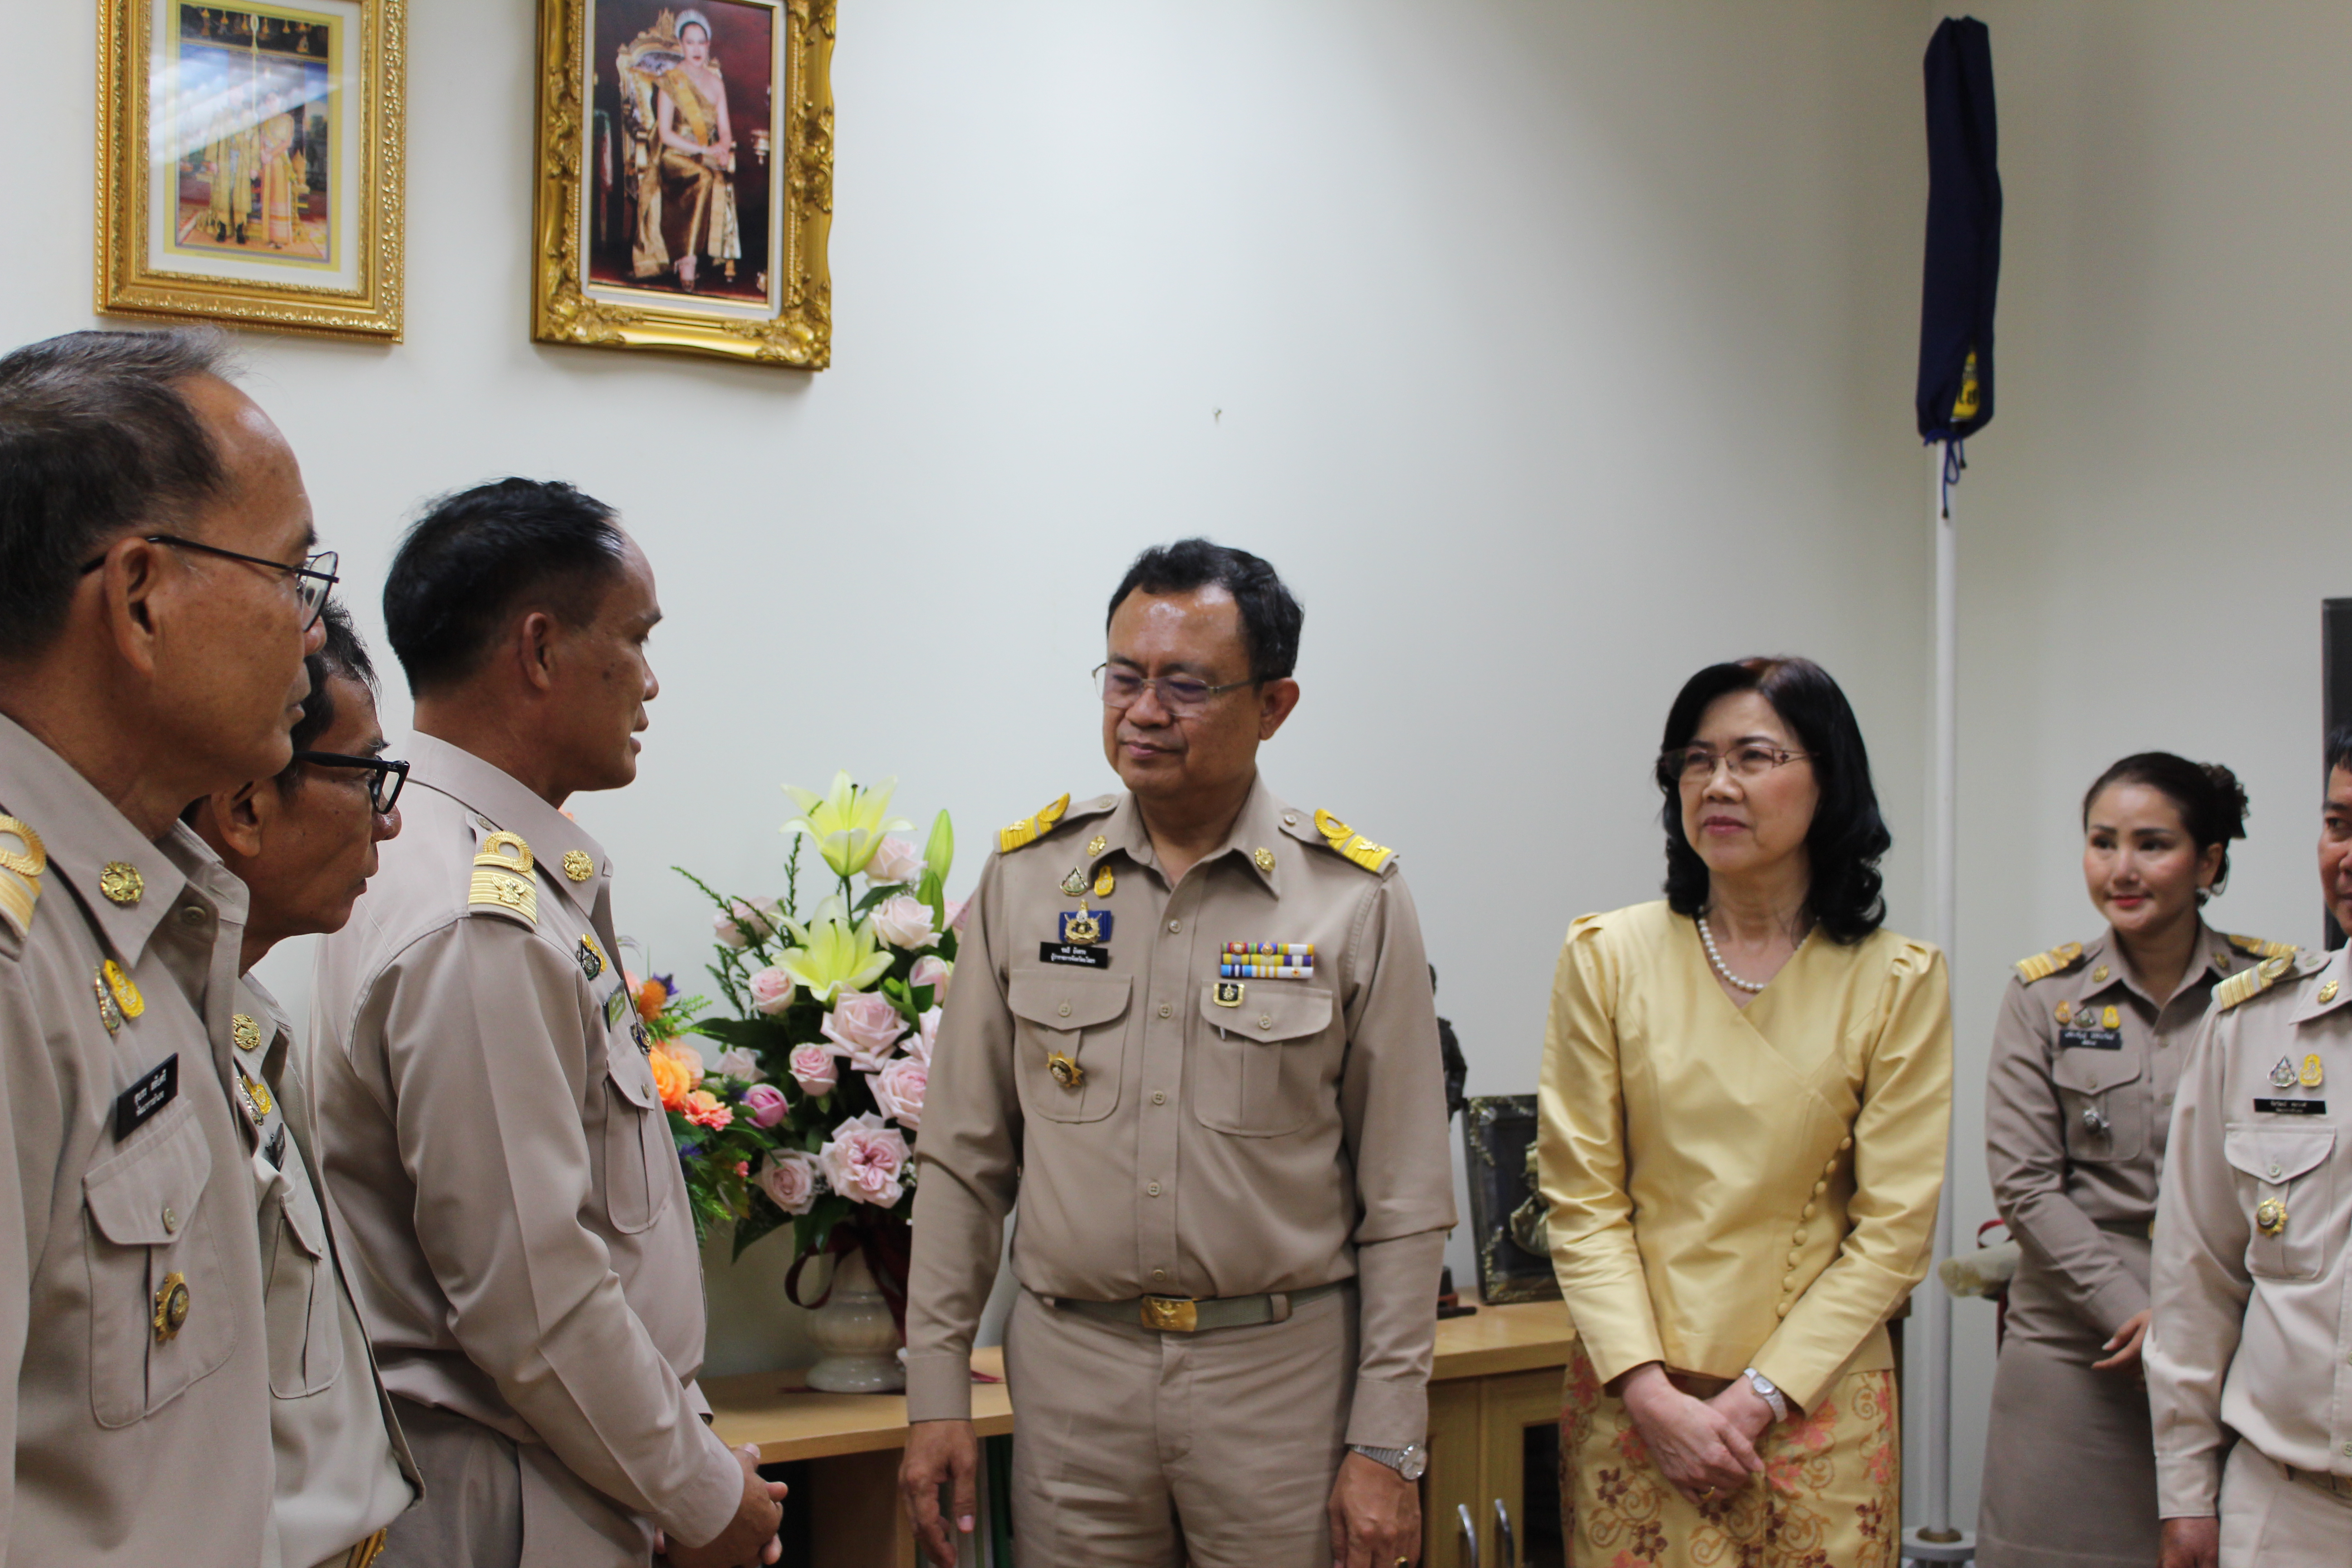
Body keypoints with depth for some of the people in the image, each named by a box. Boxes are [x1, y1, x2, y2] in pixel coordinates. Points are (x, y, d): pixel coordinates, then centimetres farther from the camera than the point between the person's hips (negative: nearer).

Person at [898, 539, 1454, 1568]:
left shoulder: (1355, 900, -4)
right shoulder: (1026, 877, 2)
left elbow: (1404, 1201, -2)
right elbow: (964, 1159, 7)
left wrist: (1386, 1449, -4)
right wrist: (937, 1395, 3)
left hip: (1284, 1370, -1)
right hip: (1072, 1368, 2)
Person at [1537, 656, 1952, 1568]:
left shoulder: (1896, 981, -1)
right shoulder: (1608, 957, 0)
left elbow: (1894, 1230, -3)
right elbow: (1581, 1199, -2)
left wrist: (1759, 1397, -9)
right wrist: (1652, 1392, -11)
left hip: (1816, 1400, 0)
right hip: (1632, 1397, 0)